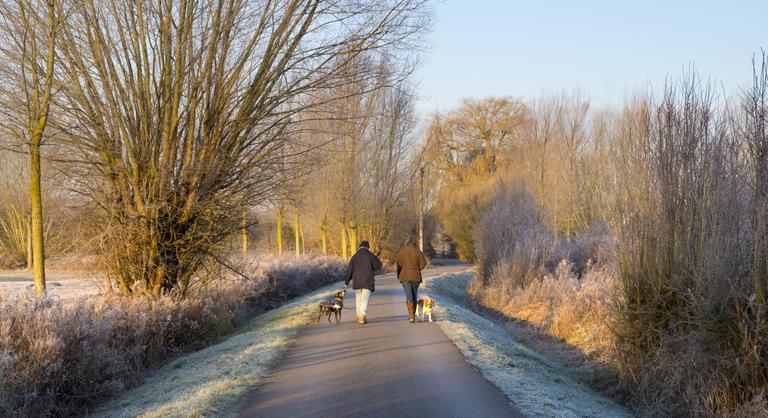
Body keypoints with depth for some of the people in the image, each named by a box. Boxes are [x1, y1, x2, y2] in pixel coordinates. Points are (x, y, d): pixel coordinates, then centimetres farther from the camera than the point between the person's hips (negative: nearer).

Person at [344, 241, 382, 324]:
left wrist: (346, 282, 13)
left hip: (357, 281, 3)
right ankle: (362, 317, -21)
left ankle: (359, 316, 20)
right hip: (367, 281, -3)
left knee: (358, 298, 17)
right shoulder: (370, 255, -2)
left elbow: (349, 270, 6)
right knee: (365, 299, -7)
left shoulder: (355, 256, 7)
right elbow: (377, 266, -9)